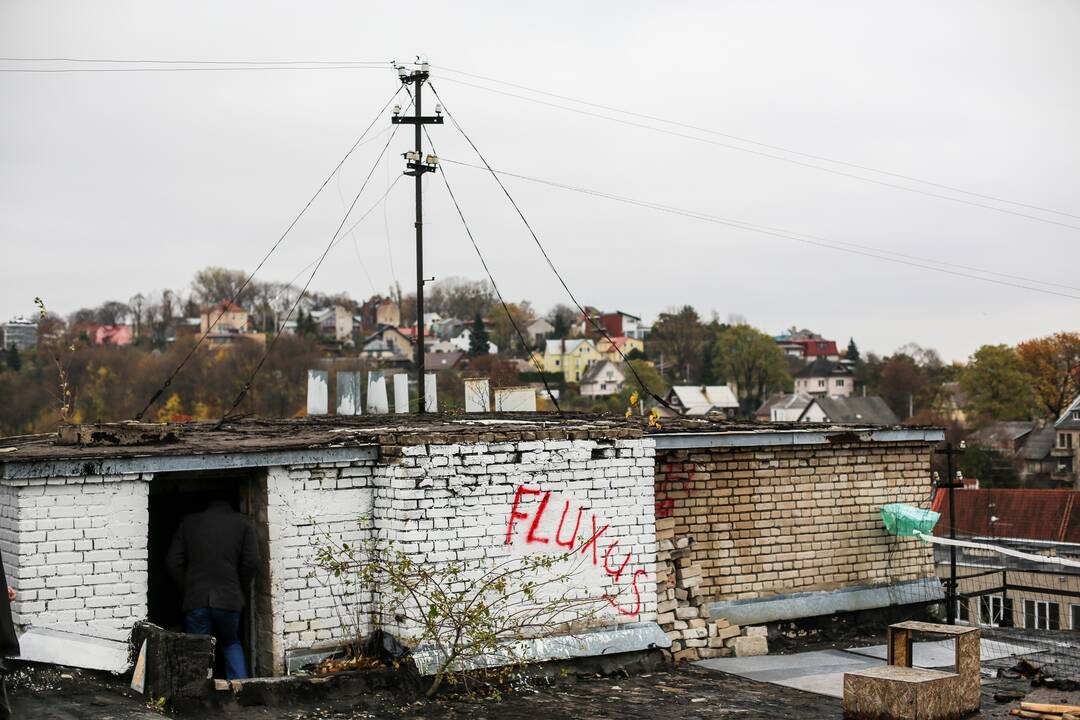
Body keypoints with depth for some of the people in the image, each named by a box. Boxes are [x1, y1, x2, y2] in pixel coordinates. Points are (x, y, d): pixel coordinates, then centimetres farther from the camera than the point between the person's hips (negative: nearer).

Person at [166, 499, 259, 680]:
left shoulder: (188, 523, 13)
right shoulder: (242, 523, 9)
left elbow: (173, 562, 6)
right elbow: (251, 562, 0)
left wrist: (187, 588, 14)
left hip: (195, 600, 0)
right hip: (229, 598, 0)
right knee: (231, 643, 21)